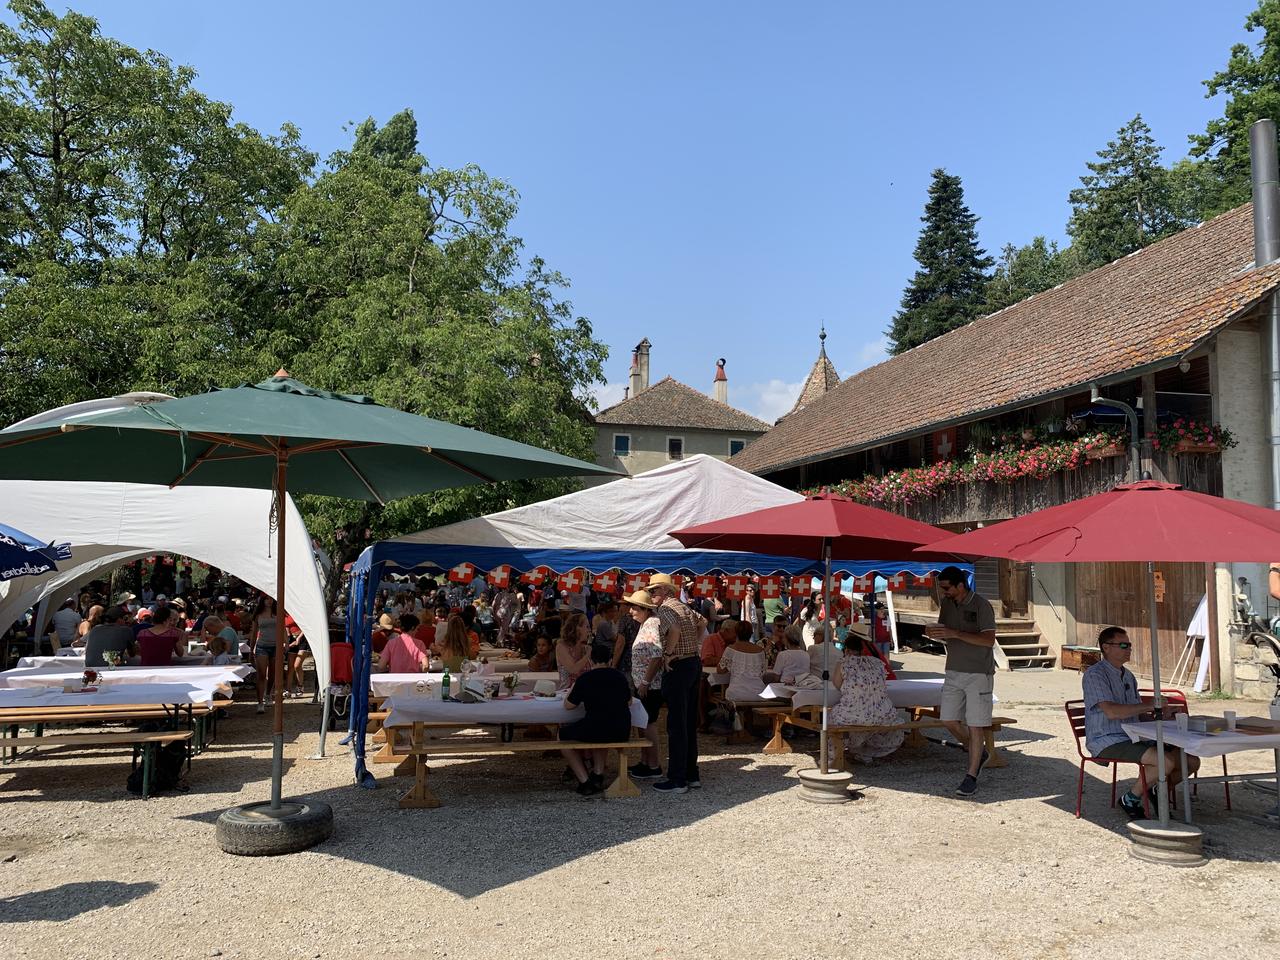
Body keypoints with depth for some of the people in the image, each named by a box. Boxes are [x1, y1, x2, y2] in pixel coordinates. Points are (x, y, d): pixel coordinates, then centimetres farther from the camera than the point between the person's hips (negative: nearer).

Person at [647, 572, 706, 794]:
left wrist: (669, 653, -19)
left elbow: (675, 630, -30)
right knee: (690, 722, 15)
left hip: (678, 667, -9)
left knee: (676, 725, -5)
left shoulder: (665, 609, -12)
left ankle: (677, 780, -3)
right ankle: (691, 774, 21)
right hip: (695, 662, 9)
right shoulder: (683, 606, 16)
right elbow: (702, 622, 28)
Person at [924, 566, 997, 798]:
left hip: (978, 673, -7)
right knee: (949, 720, 5)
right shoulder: (947, 604, 6)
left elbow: (989, 639, -20)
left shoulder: (981, 605, -14)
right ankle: (978, 754, 28)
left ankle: (971, 777, 6)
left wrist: (954, 633, -27)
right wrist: (933, 632, -8)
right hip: (954, 672, 7)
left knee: (975, 725, -3)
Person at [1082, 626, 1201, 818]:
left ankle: (1157, 791, 19)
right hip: (1108, 742, -9)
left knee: (1191, 761, -4)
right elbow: (1111, 712, -24)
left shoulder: (1128, 675, 19)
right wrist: (1151, 705, -23)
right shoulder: (1095, 675, -11)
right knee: (1166, 762, -27)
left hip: (1135, 737, 9)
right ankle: (1130, 799, -5)